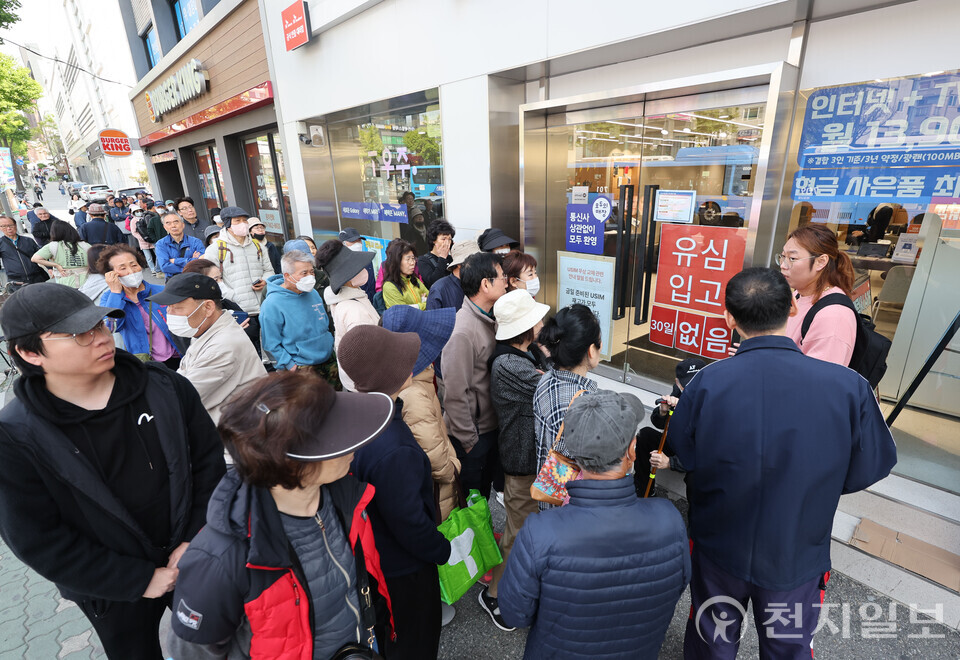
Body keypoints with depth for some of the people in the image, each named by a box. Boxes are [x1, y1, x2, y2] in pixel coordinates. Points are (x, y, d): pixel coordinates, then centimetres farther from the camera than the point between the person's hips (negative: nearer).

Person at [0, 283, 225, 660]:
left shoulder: (165, 388, -14)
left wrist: (196, 538, -11)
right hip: (117, 593, -1)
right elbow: (38, 541, -14)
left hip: (197, 559, 2)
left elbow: (209, 457, -6)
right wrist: (141, 579, -14)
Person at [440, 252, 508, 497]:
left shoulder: (489, 318, 2)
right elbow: (455, 394, -25)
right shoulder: (463, 331, -27)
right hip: (473, 435, -8)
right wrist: (469, 441, -16)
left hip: (490, 426, 8)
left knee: (485, 487, 27)